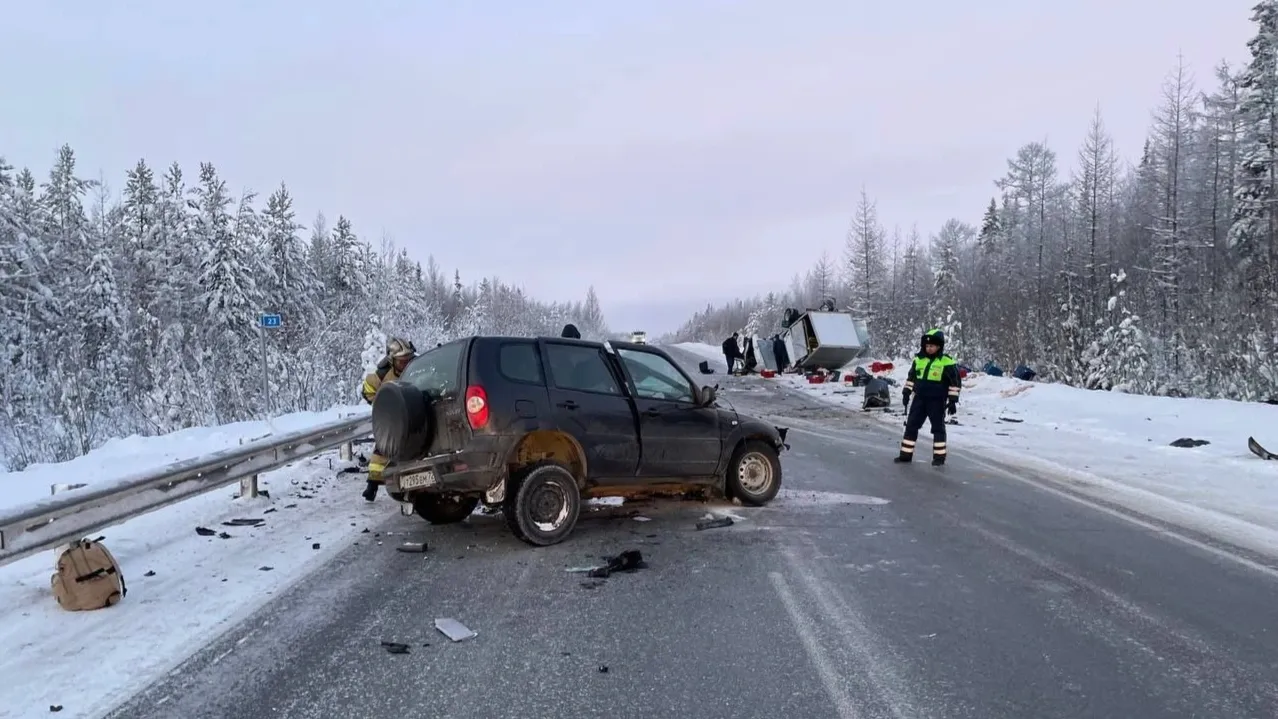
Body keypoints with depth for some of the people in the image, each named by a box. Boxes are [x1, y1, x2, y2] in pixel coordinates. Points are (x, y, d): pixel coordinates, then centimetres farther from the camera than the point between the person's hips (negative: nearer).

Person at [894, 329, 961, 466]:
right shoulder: (919, 359, 6)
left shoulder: (947, 362, -10)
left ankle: (939, 456, 12)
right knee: (911, 425, 6)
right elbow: (911, 377, 17)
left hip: (937, 401, -5)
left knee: (938, 428, 3)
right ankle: (906, 454, 13)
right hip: (919, 399, 5)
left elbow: (955, 382, -6)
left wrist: (953, 400, -9)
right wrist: (906, 393, 13)